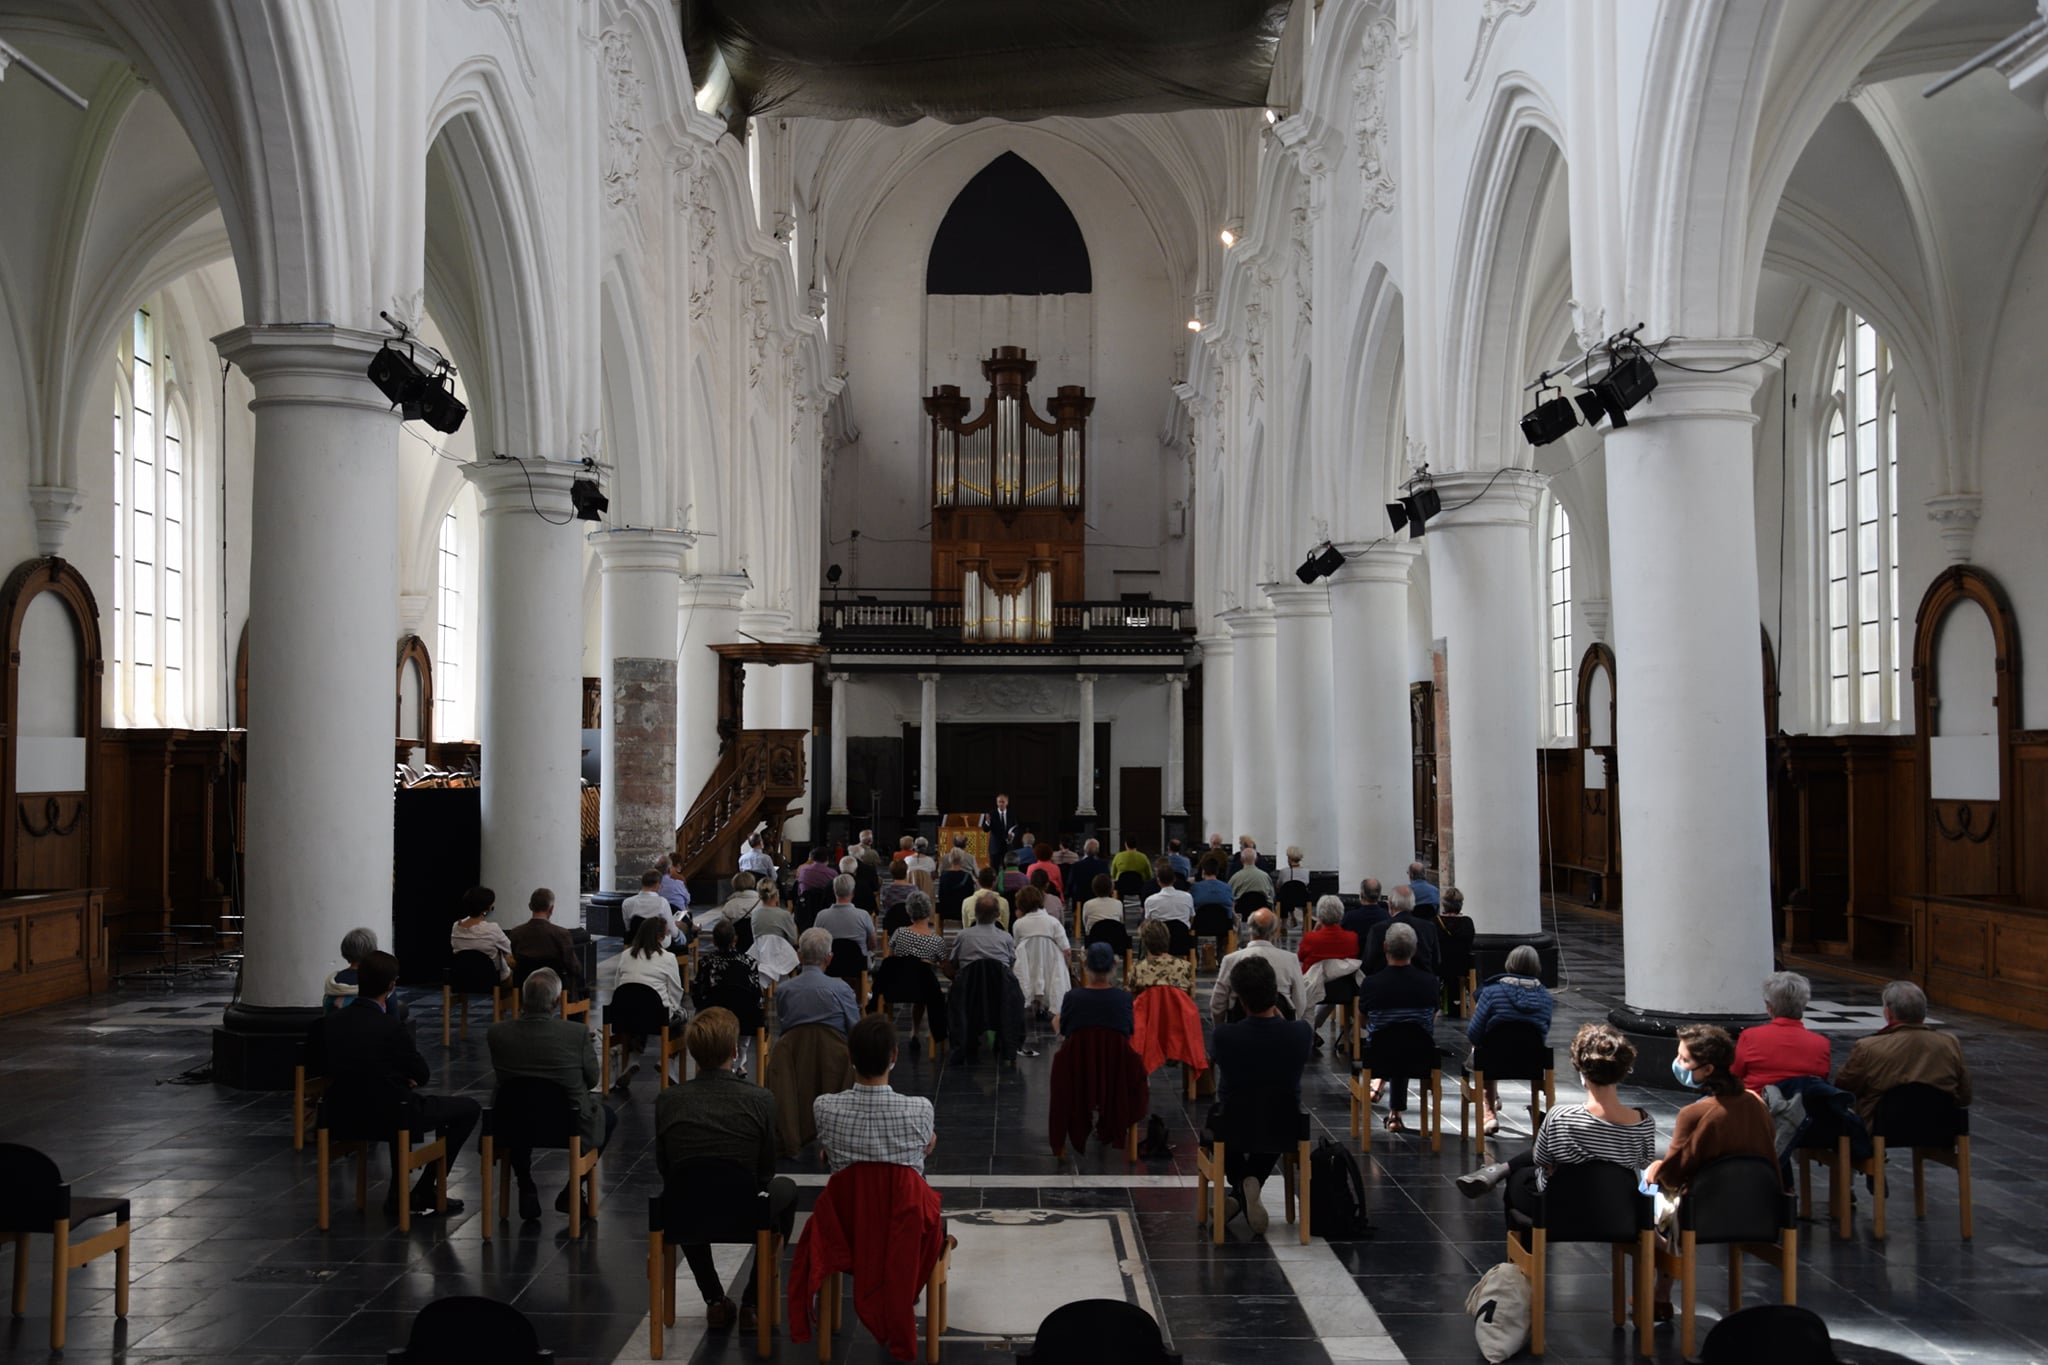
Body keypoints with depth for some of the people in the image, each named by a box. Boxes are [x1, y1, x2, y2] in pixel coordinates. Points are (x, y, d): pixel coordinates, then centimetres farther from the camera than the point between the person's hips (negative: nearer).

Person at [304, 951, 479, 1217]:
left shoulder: (328, 1023, -6)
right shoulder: (391, 1028, -21)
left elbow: (314, 1069, 10)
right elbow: (422, 1075, -9)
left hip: (343, 1114, 7)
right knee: (468, 1109, 11)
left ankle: (399, 1193, 31)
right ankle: (423, 1195, 11)